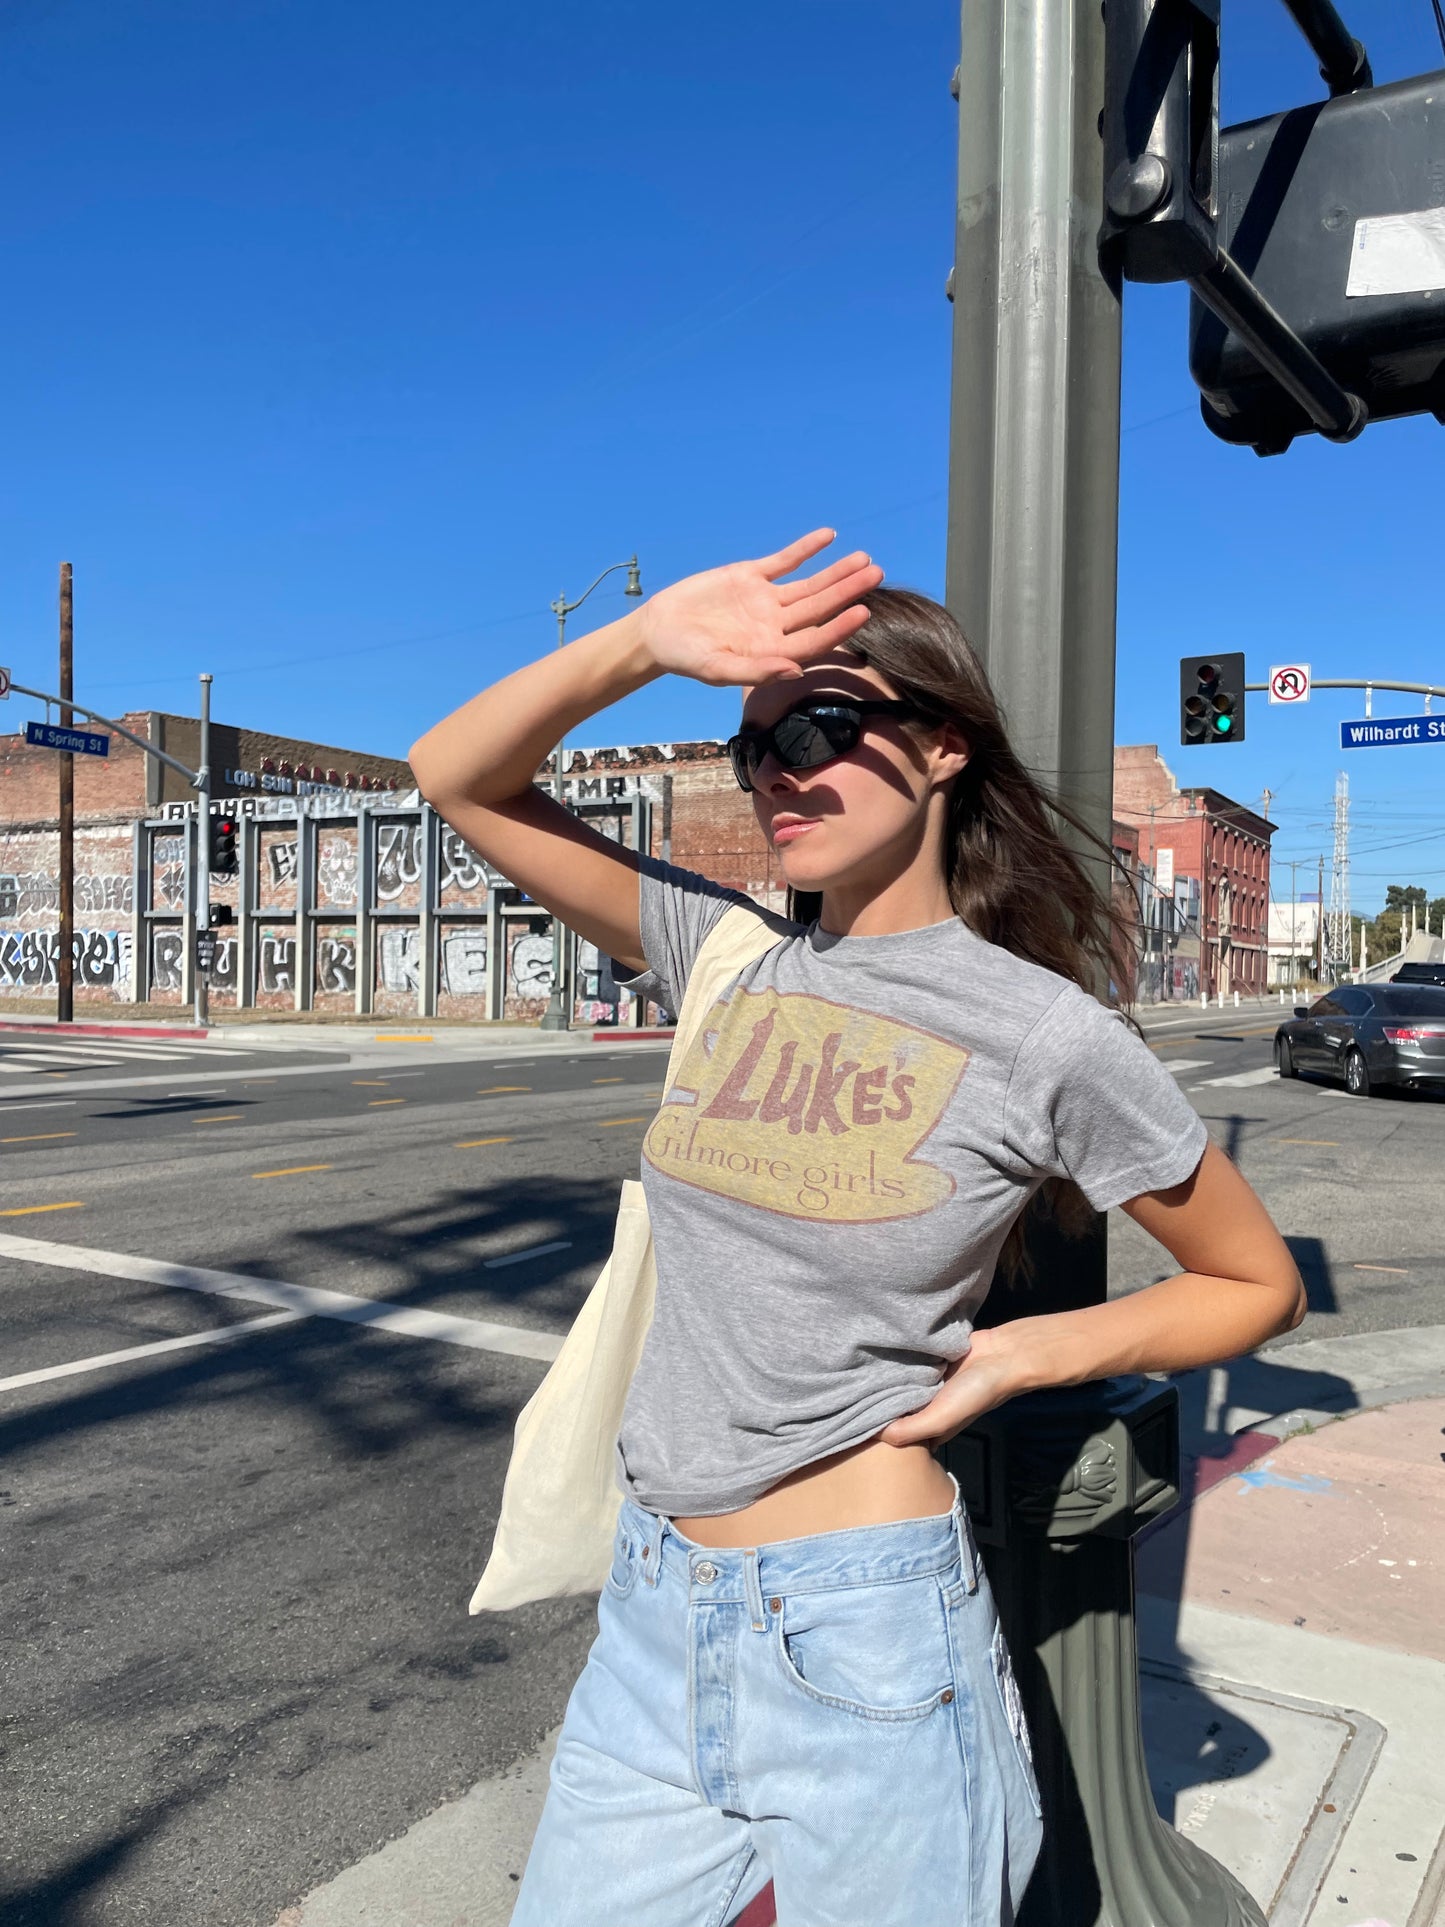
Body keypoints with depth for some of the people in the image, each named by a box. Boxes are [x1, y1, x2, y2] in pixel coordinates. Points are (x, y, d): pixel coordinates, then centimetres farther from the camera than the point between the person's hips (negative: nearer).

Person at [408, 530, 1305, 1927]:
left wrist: (1013, 1357, -10)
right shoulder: (728, 957, 0)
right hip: (650, 1615, 5)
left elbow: (1259, 1286, 1)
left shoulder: (1043, 1036, -11)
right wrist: (645, 643, -14)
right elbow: (457, 777, 0)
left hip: (861, 1642, -4)